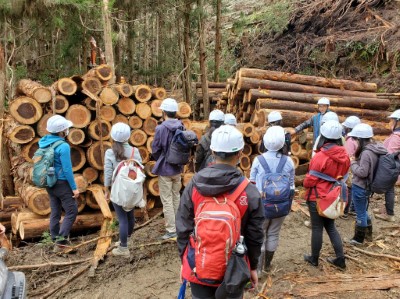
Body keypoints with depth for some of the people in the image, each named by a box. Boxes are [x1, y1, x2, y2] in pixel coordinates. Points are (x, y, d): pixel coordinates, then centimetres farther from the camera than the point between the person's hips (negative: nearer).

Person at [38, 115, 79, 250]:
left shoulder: (44, 142, 3)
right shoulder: (63, 146, -20)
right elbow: (67, 169, -19)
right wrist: (74, 188, -12)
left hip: (50, 183, 8)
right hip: (62, 183, -8)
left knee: (55, 212, 15)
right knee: (71, 211, 2)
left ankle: (56, 239, 24)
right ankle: (61, 240, 0)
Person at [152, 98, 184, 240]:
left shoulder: (161, 128, -18)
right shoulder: (181, 127, -3)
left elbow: (155, 150, -11)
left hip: (165, 169, -6)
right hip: (178, 168, 6)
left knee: (167, 200, 3)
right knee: (176, 197, 20)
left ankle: (171, 230, 8)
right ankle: (177, 225, 32)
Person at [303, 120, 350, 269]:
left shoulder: (320, 156, -24)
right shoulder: (344, 156, -5)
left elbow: (309, 181, -16)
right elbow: (343, 175, 10)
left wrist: (305, 183, 4)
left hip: (317, 197, -6)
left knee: (317, 228, 8)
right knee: (331, 226, 20)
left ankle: (314, 258, 24)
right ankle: (340, 259, 22)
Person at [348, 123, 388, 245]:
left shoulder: (366, 152, -27)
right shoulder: (376, 148, 1)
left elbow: (362, 172, -25)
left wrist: (353, 163, -12)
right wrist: (357, 161, 2)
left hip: (360, 187, -9)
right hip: (367, 185, 9)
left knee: (360, 213, 8)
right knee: (363, 211, 26)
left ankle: (359, 238, 24)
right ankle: (368, 232, 42)